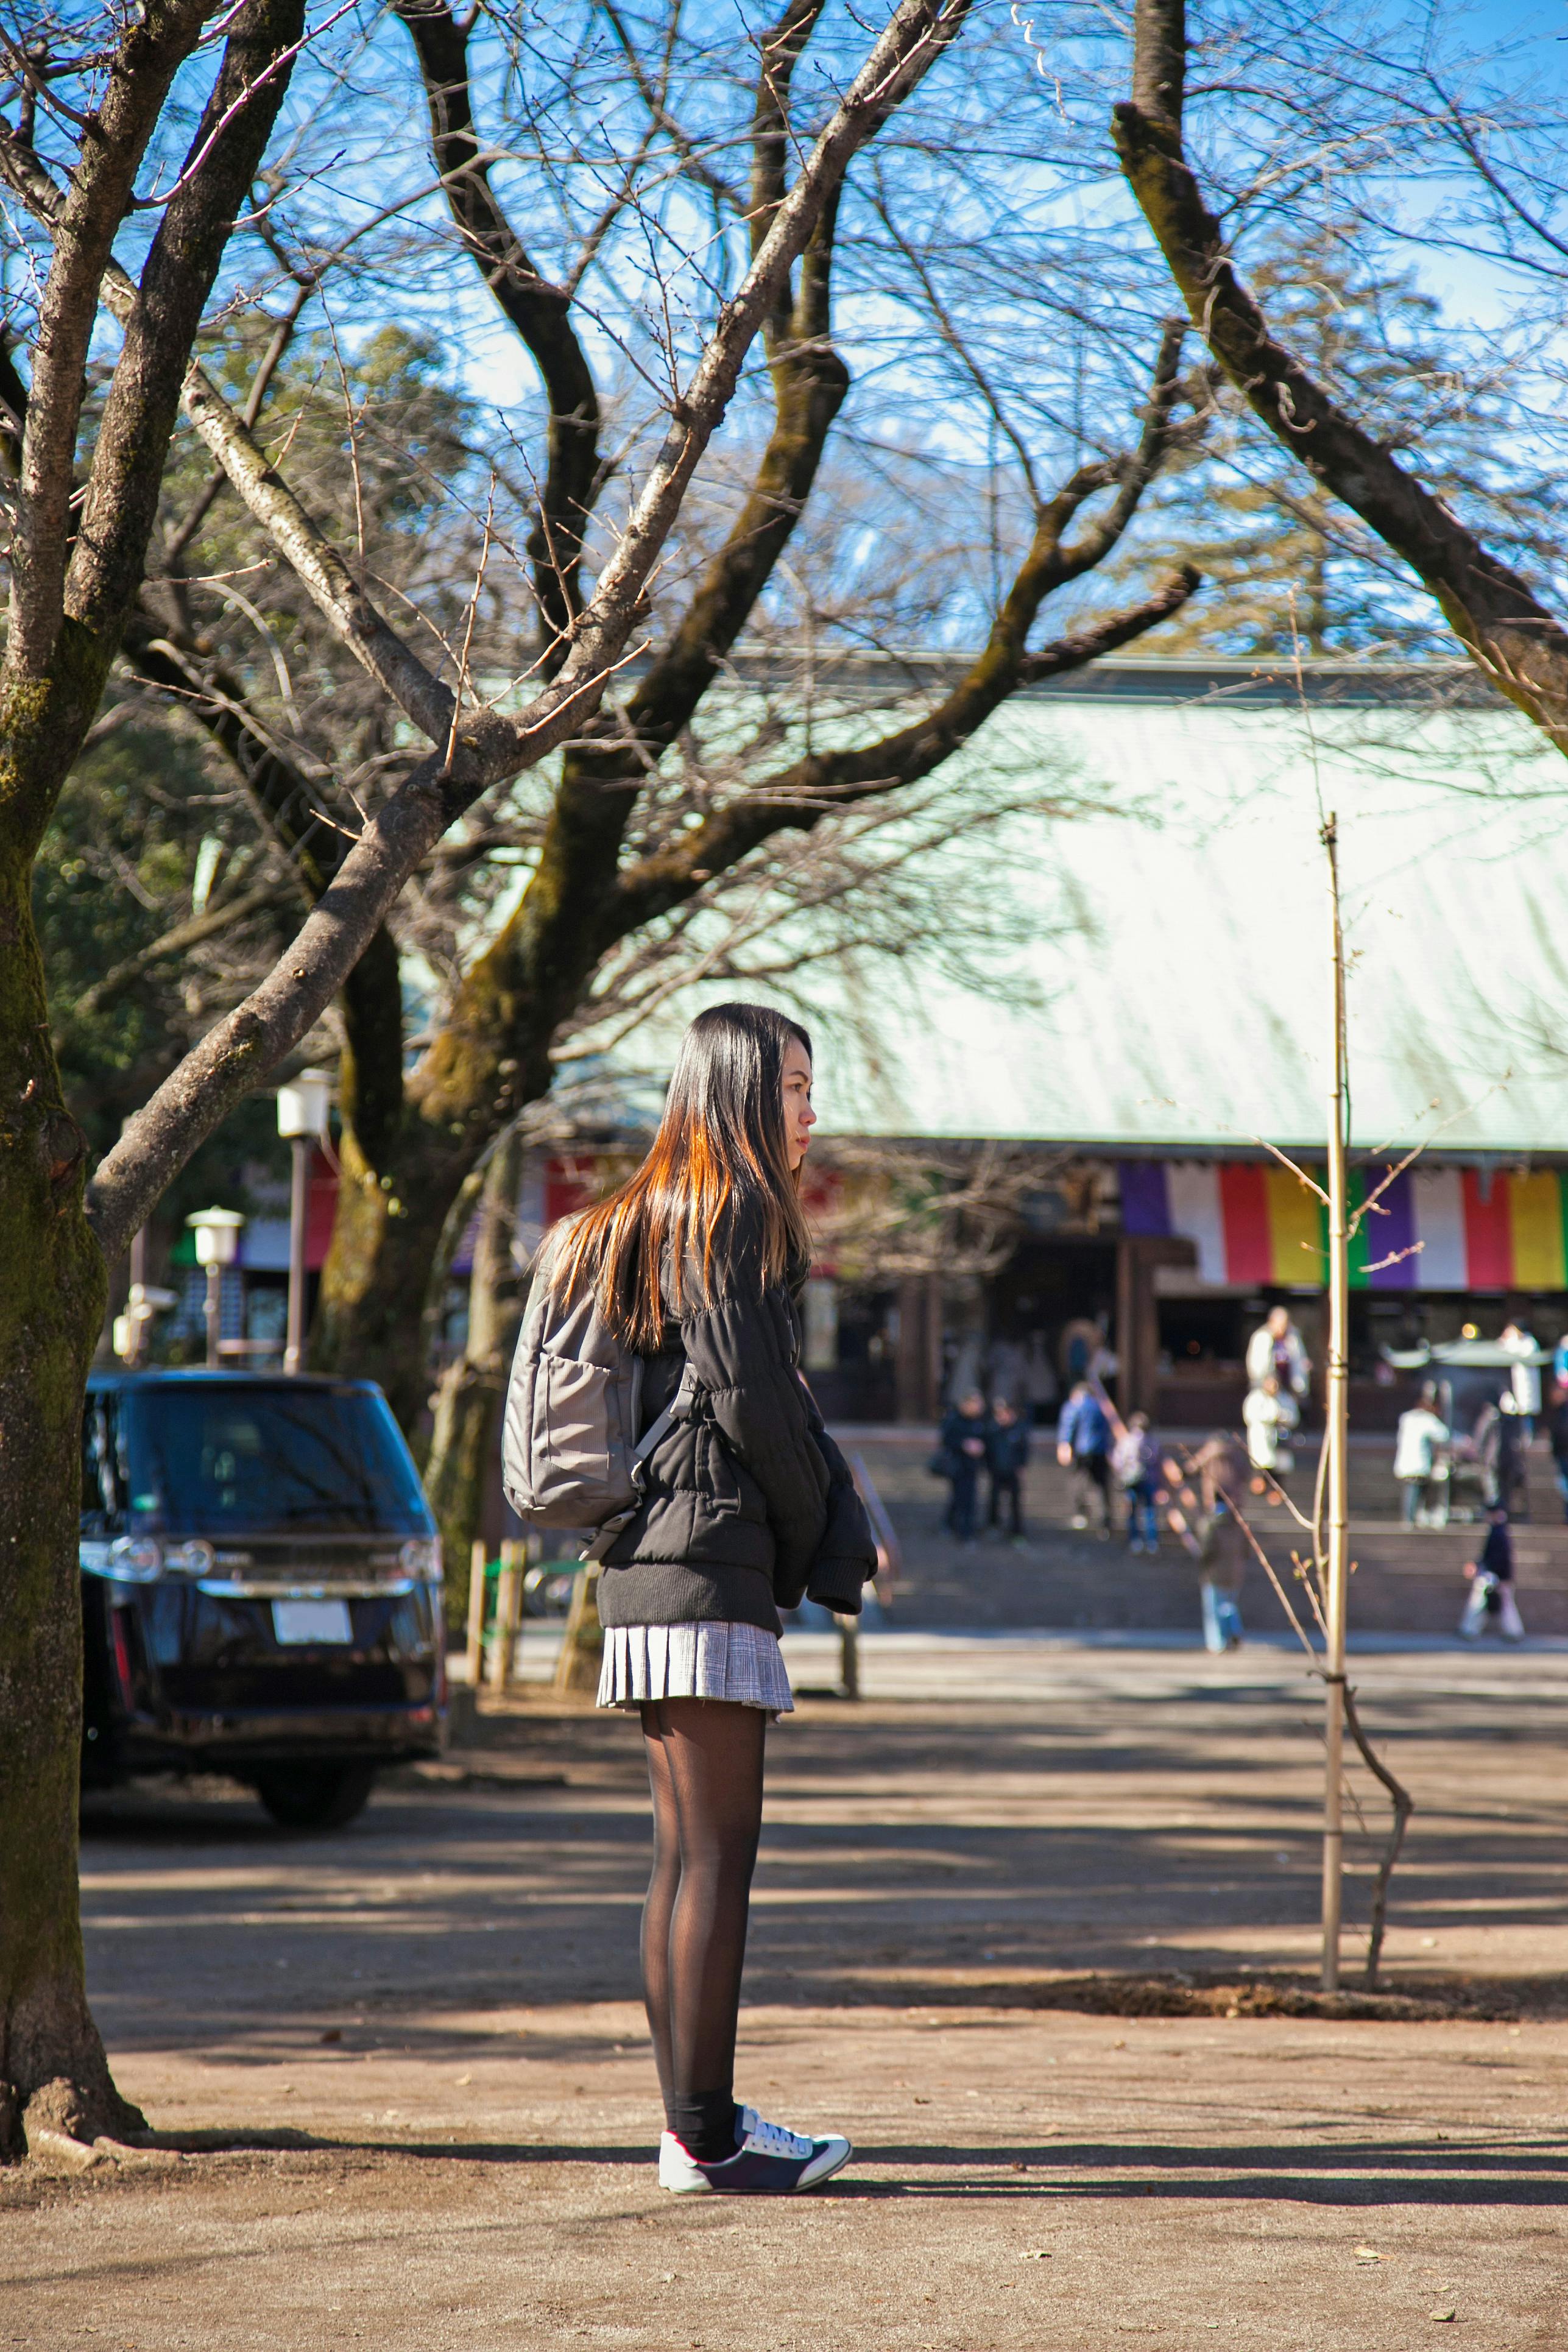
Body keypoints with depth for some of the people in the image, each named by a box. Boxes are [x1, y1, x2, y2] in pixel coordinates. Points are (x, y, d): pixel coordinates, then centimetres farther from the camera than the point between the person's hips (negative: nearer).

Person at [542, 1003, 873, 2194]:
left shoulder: (646, 1222, 20)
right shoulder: (733, 1218, -9)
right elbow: (751, 1399, -15)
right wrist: (828, 1540, -3)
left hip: (645, 1559, 10)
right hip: (712, 1558, -10)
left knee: (684, 1856, 11)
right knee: (718, 1857, -8)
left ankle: (695, 2118, 14)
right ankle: (706, 2133, -8)